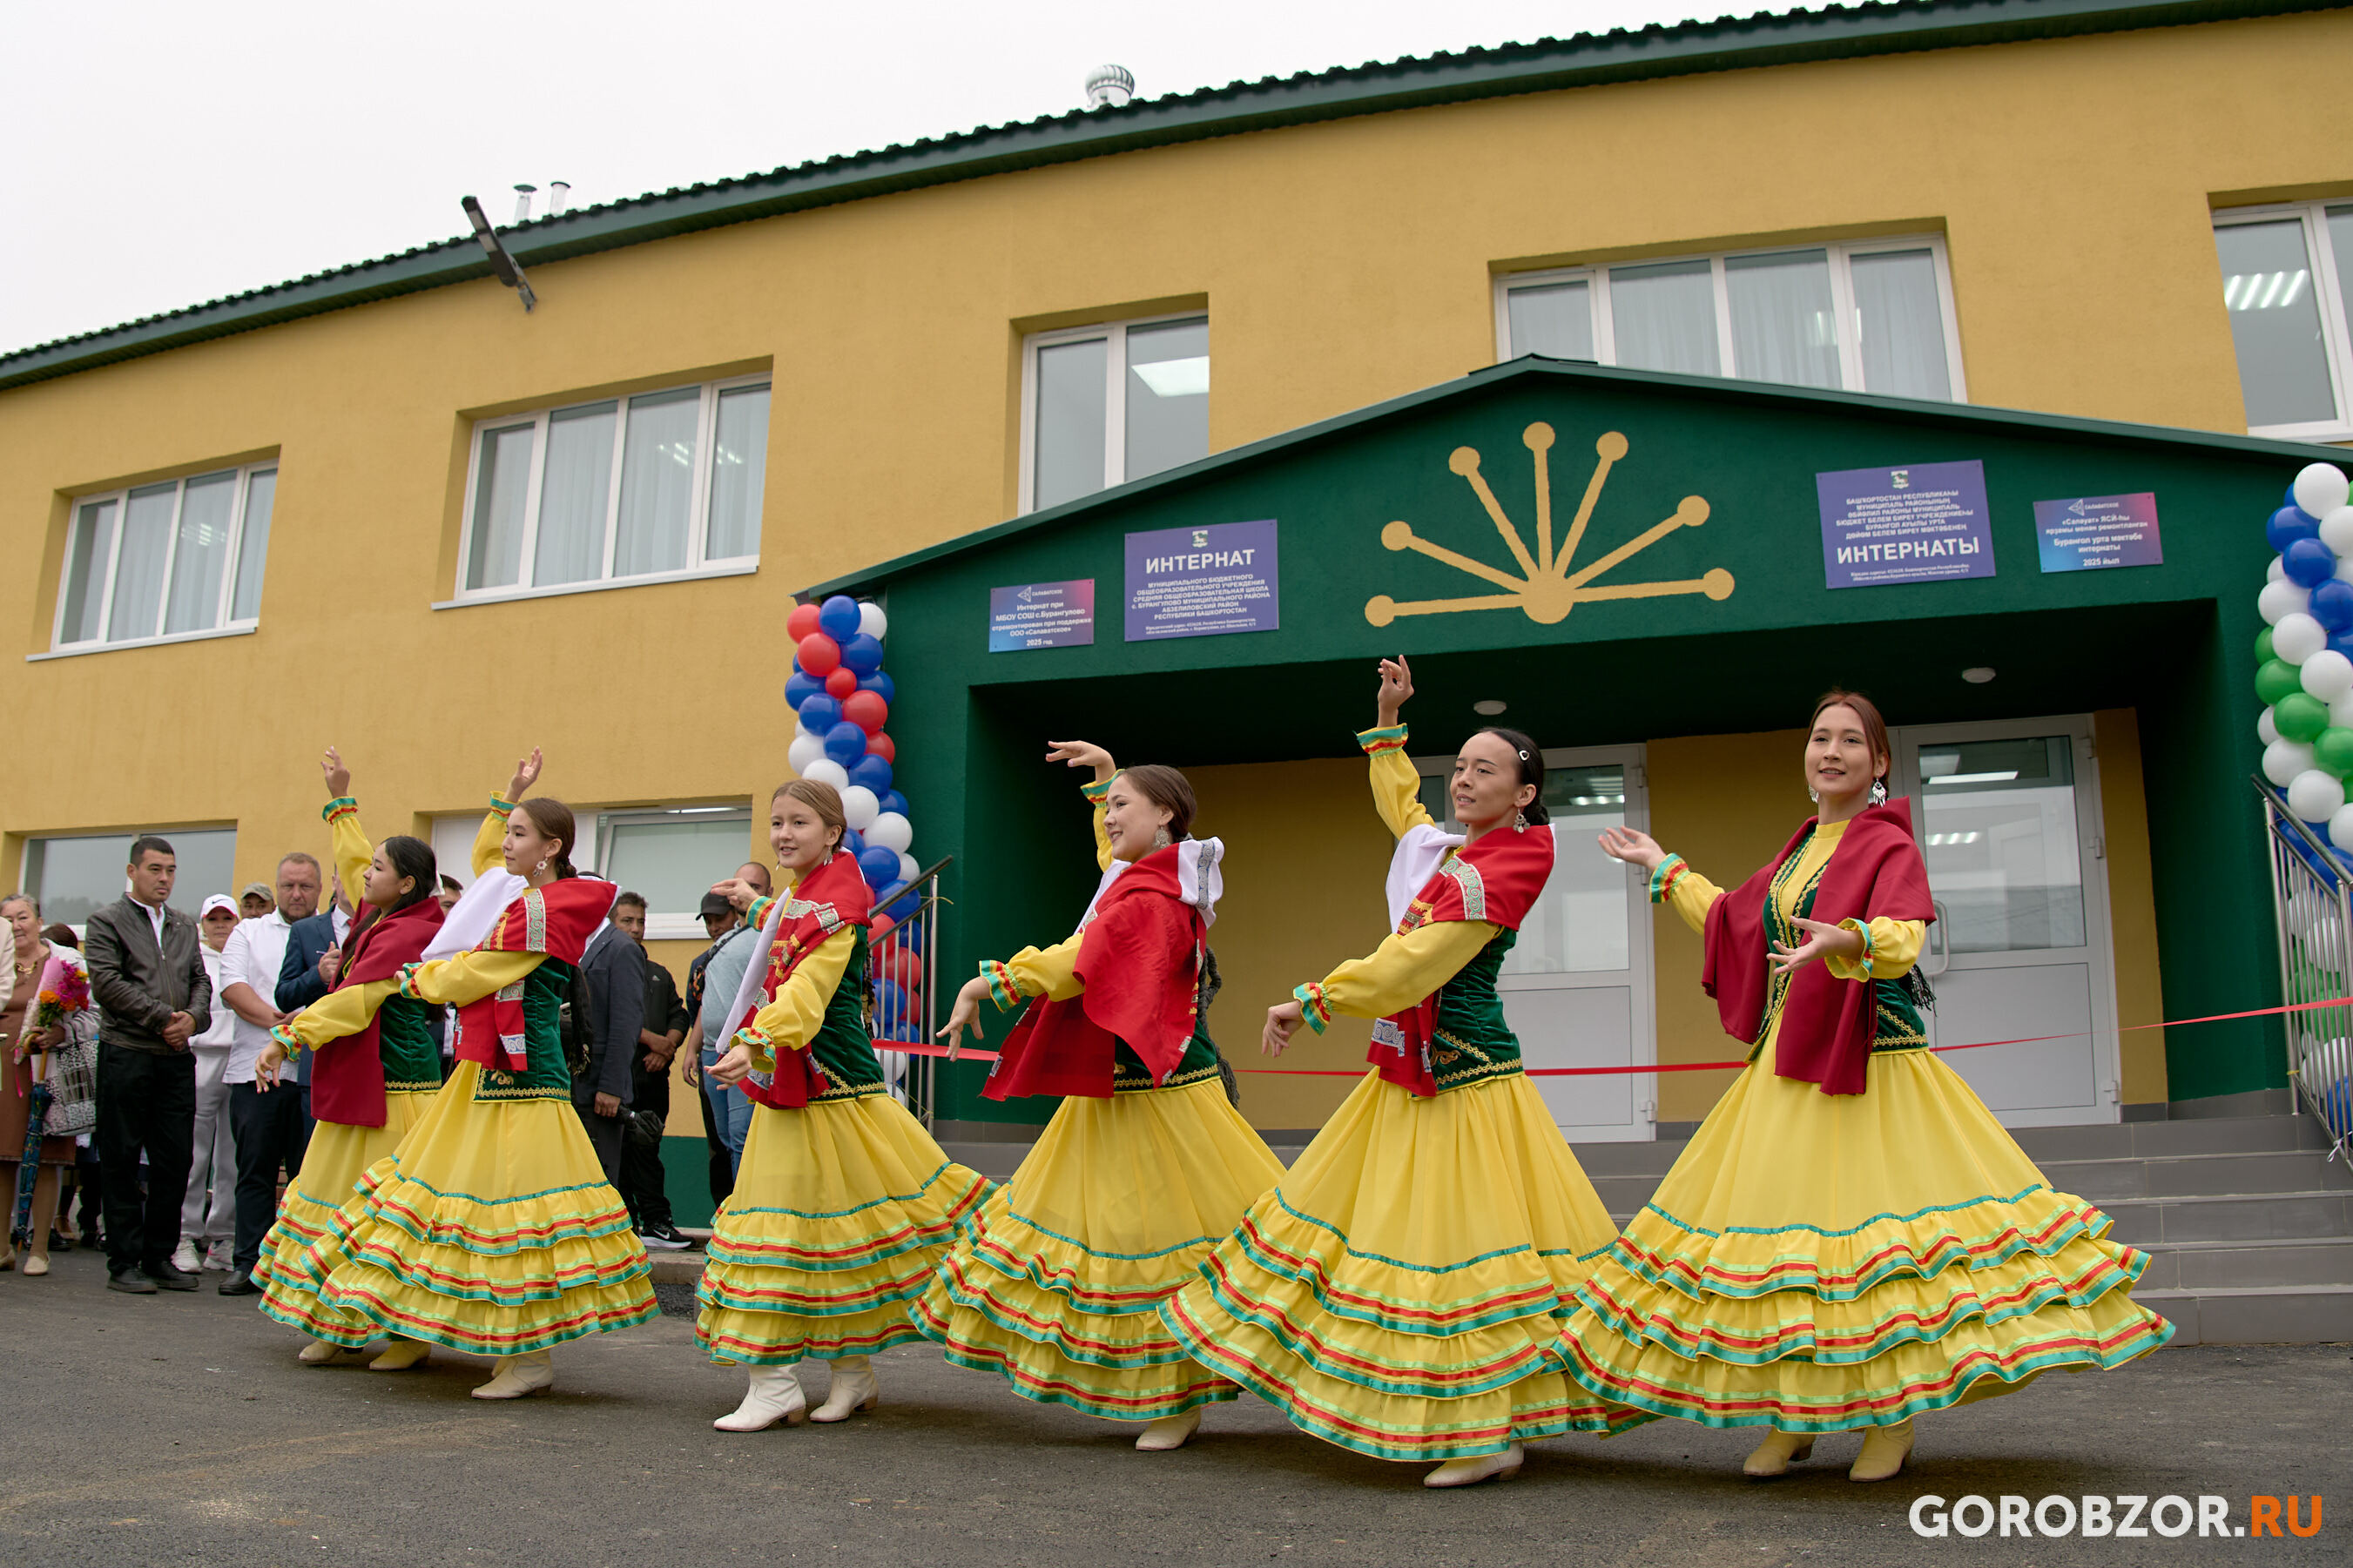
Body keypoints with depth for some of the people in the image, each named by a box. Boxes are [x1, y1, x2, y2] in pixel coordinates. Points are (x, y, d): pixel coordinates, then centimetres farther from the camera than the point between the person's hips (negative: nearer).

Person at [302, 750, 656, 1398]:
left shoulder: (541, 907, -14)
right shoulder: (520, 892, 14)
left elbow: (470, 977, -14)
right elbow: (485, 854, 35)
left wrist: (419, 978, 5)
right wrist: (512, 793, 29)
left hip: (518, 1077, -10)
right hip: (485, 1073, 10)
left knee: (514, 1206, -8)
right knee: (480, 1194, 13)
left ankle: (533, 1358, -1)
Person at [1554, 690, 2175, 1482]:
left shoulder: (1889, 844, -5)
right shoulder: (1800, 850, 17)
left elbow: (1902, 936, -23)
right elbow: (1733, 920, 30)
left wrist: (1849, 940, -43)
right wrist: (1665, 869, 36)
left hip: (1869, 1064, -7)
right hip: (1785, 1066, 7)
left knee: (1874, 1218, -6)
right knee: (1778, 1214, 6)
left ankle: (1895, 1417, 9)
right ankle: (1790, 1417, 16)